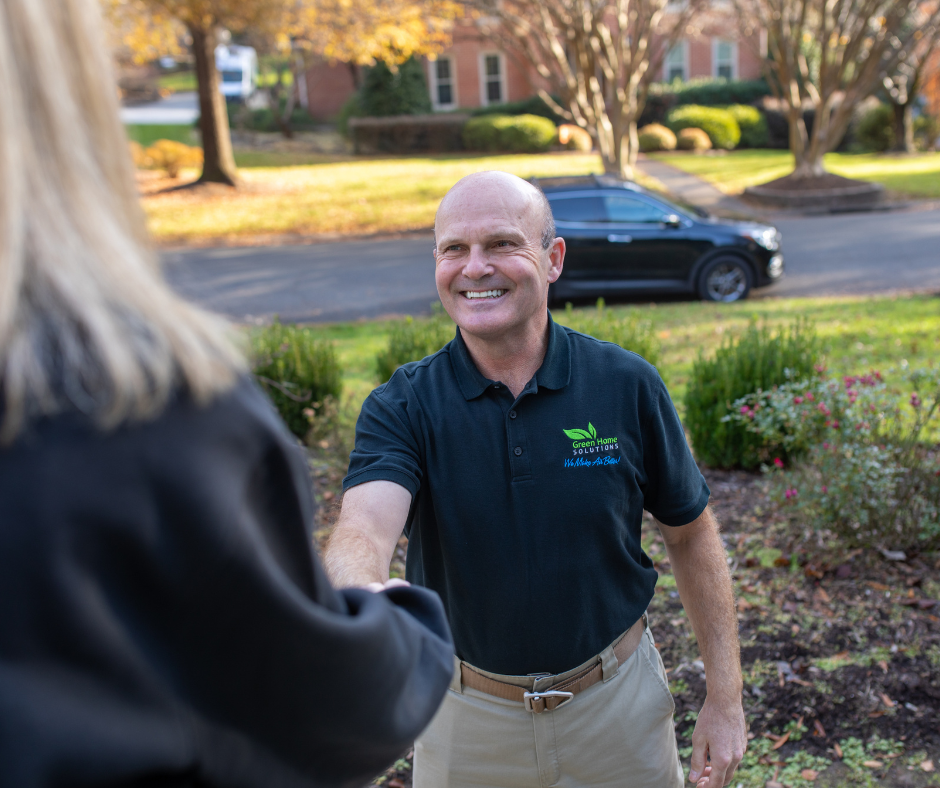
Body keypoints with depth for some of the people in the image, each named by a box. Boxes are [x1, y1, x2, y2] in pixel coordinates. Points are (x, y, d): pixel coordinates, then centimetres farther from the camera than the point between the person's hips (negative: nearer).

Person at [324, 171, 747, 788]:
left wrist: (726, 697, -3)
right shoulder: (402, 407, -14)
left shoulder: (626, 385, -12)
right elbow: (362, 529, -31)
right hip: (467, 717, 1)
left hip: (618, 700, 0)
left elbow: (691, 534, -3)